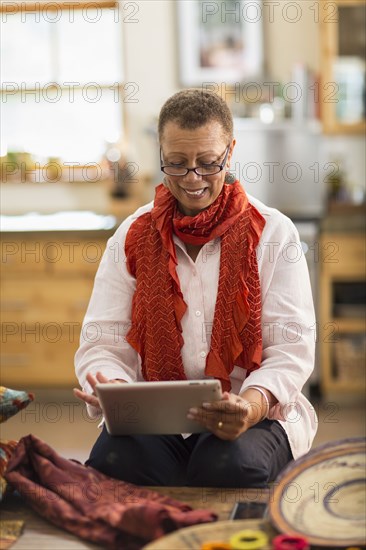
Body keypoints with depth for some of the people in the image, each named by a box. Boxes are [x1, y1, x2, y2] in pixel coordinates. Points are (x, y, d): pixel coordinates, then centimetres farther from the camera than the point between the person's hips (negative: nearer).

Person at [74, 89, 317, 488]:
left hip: (254, 413, -1)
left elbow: (292, 348, -5)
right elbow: (102, 344, 2)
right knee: (113, 457, -32)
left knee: (232, 464, -35)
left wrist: (251, 405, -27)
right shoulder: (133, 237, 8)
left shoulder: (273, 232, 3)